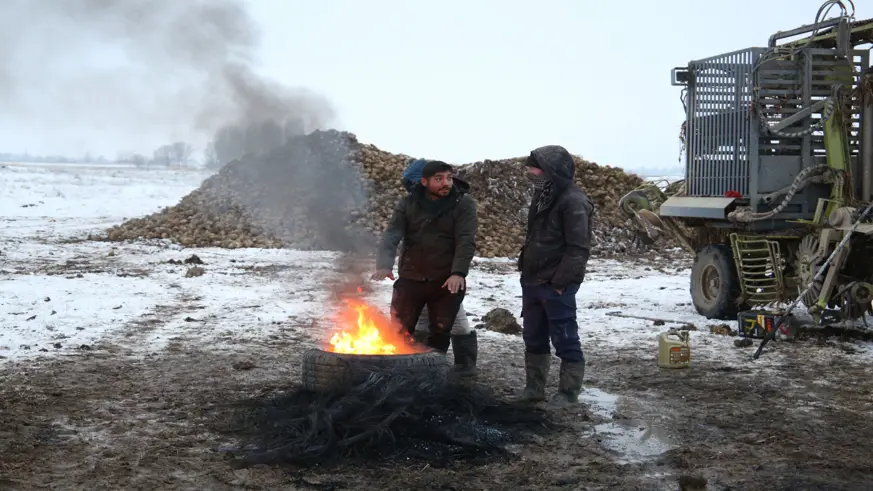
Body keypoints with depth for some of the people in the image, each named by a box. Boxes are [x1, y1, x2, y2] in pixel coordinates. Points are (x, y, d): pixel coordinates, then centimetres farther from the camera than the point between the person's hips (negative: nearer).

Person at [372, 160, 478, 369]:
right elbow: (391, 235, -9)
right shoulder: (407, 203, 0)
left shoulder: (463, 203, -5)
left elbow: (466, 241, -14)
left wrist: (459, 272, -28)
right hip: (410, 278, 1)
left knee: (440, 334, 5)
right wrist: (384, 265, -27)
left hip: (447, 281, -1)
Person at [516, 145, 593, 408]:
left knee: (565, 340, 0)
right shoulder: (543, 196, 13)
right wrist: (525, 269, 14)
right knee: (533, 338, 16)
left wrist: (560, 282, -19)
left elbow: (578, 248, -19)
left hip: (556, 286, -9)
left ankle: (568, 394, 9)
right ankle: (534, 389, 27)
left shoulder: (573, 201, -16)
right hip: (532, 281, 9)